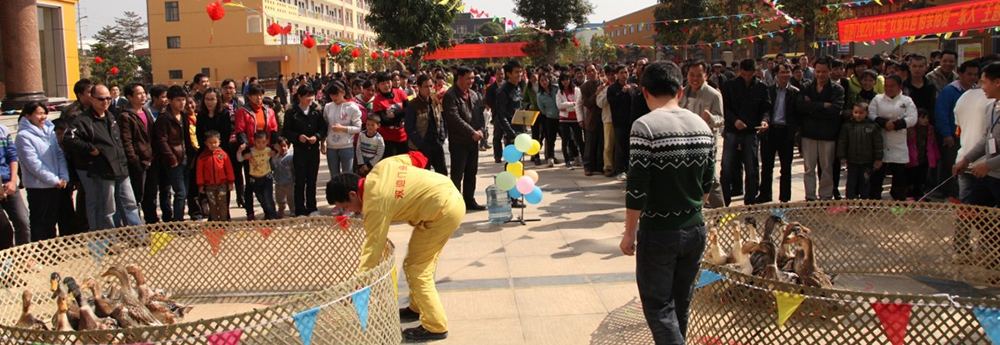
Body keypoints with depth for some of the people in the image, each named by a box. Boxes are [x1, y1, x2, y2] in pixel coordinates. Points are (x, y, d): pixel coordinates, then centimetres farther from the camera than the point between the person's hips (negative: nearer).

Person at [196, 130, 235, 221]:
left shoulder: (223, 154, -2)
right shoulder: (202, 156, -1)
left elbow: (229, 168, 1)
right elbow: (199, 172, 2)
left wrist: (231, 182, 1)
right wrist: (200, 185, 2)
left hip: (222, 183, -1)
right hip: (209, 185, 1)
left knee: (222, 203, 3)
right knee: (212, 204, 9)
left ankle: (223, 221, 10)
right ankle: (214, 221, 18)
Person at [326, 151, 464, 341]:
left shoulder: (376, 205, -18)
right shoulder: (380, 167, 2)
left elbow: (372, 248, -18)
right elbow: (417, 158, 12)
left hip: (443, 211, -10)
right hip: (451, 195, 10)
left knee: (417, 271, -2)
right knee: (416, 263, 20)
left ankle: (435, 327, 6)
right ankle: (417, 307, 35)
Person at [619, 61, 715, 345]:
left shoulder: (645, 126, -15)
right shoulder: (702, 125, 3)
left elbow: (637, 188, -17)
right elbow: (707, 183, 10)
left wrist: (629, 234, -8)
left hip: (658, 232, -6)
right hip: (695, 229, 6)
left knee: (658, 306, 3)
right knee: (681, 303, 18)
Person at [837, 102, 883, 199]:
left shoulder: (873, 126, -4)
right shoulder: (847, 126, -2)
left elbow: (878, 144, -2)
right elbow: (842, 142, 0)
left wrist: (878, 158, -4)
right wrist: (842, 157, -4)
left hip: (867, 161, 0)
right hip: (852, 161, 1)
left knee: (865, 182, 9)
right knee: (851, 182, 5)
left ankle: (864, 199, 19)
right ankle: (850, 199, 10)